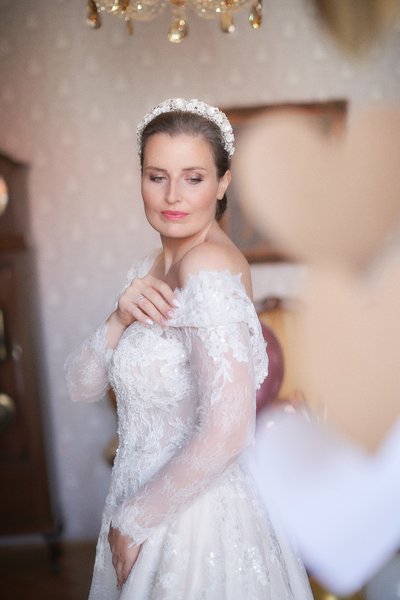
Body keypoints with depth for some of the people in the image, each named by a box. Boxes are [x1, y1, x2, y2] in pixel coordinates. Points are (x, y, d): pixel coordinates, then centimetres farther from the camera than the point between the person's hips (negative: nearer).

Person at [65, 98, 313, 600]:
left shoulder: (209, 266, -21)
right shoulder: (152, 269, 5)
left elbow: (227, 433, -28)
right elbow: (82, 386, 3)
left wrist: (133, 519, -16)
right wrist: (121, 318, -15)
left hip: (192, 518, -8)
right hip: (145, 501, 8)